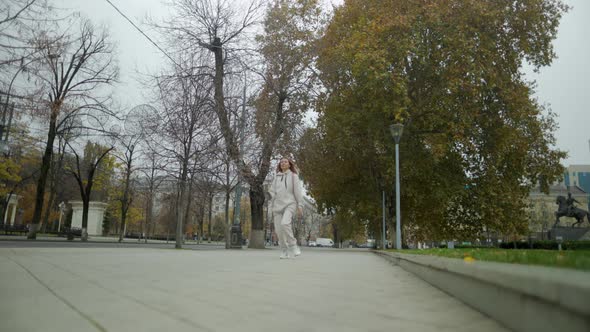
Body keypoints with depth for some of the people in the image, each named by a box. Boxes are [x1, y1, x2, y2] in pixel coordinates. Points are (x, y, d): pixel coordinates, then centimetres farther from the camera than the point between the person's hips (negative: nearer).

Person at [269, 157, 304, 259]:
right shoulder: (276, 177, 16)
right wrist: (272, 208, 5)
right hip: (278, 205, 4)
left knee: (285, 223, -27)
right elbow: (272, 192, 14)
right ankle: (284, 251, 9)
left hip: (289, 204, -4)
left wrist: (300, 206, -7)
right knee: (279, 229, -4)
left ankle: (293, 246, -12)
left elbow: (298, 191, 0)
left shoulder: (293, 176, 6)